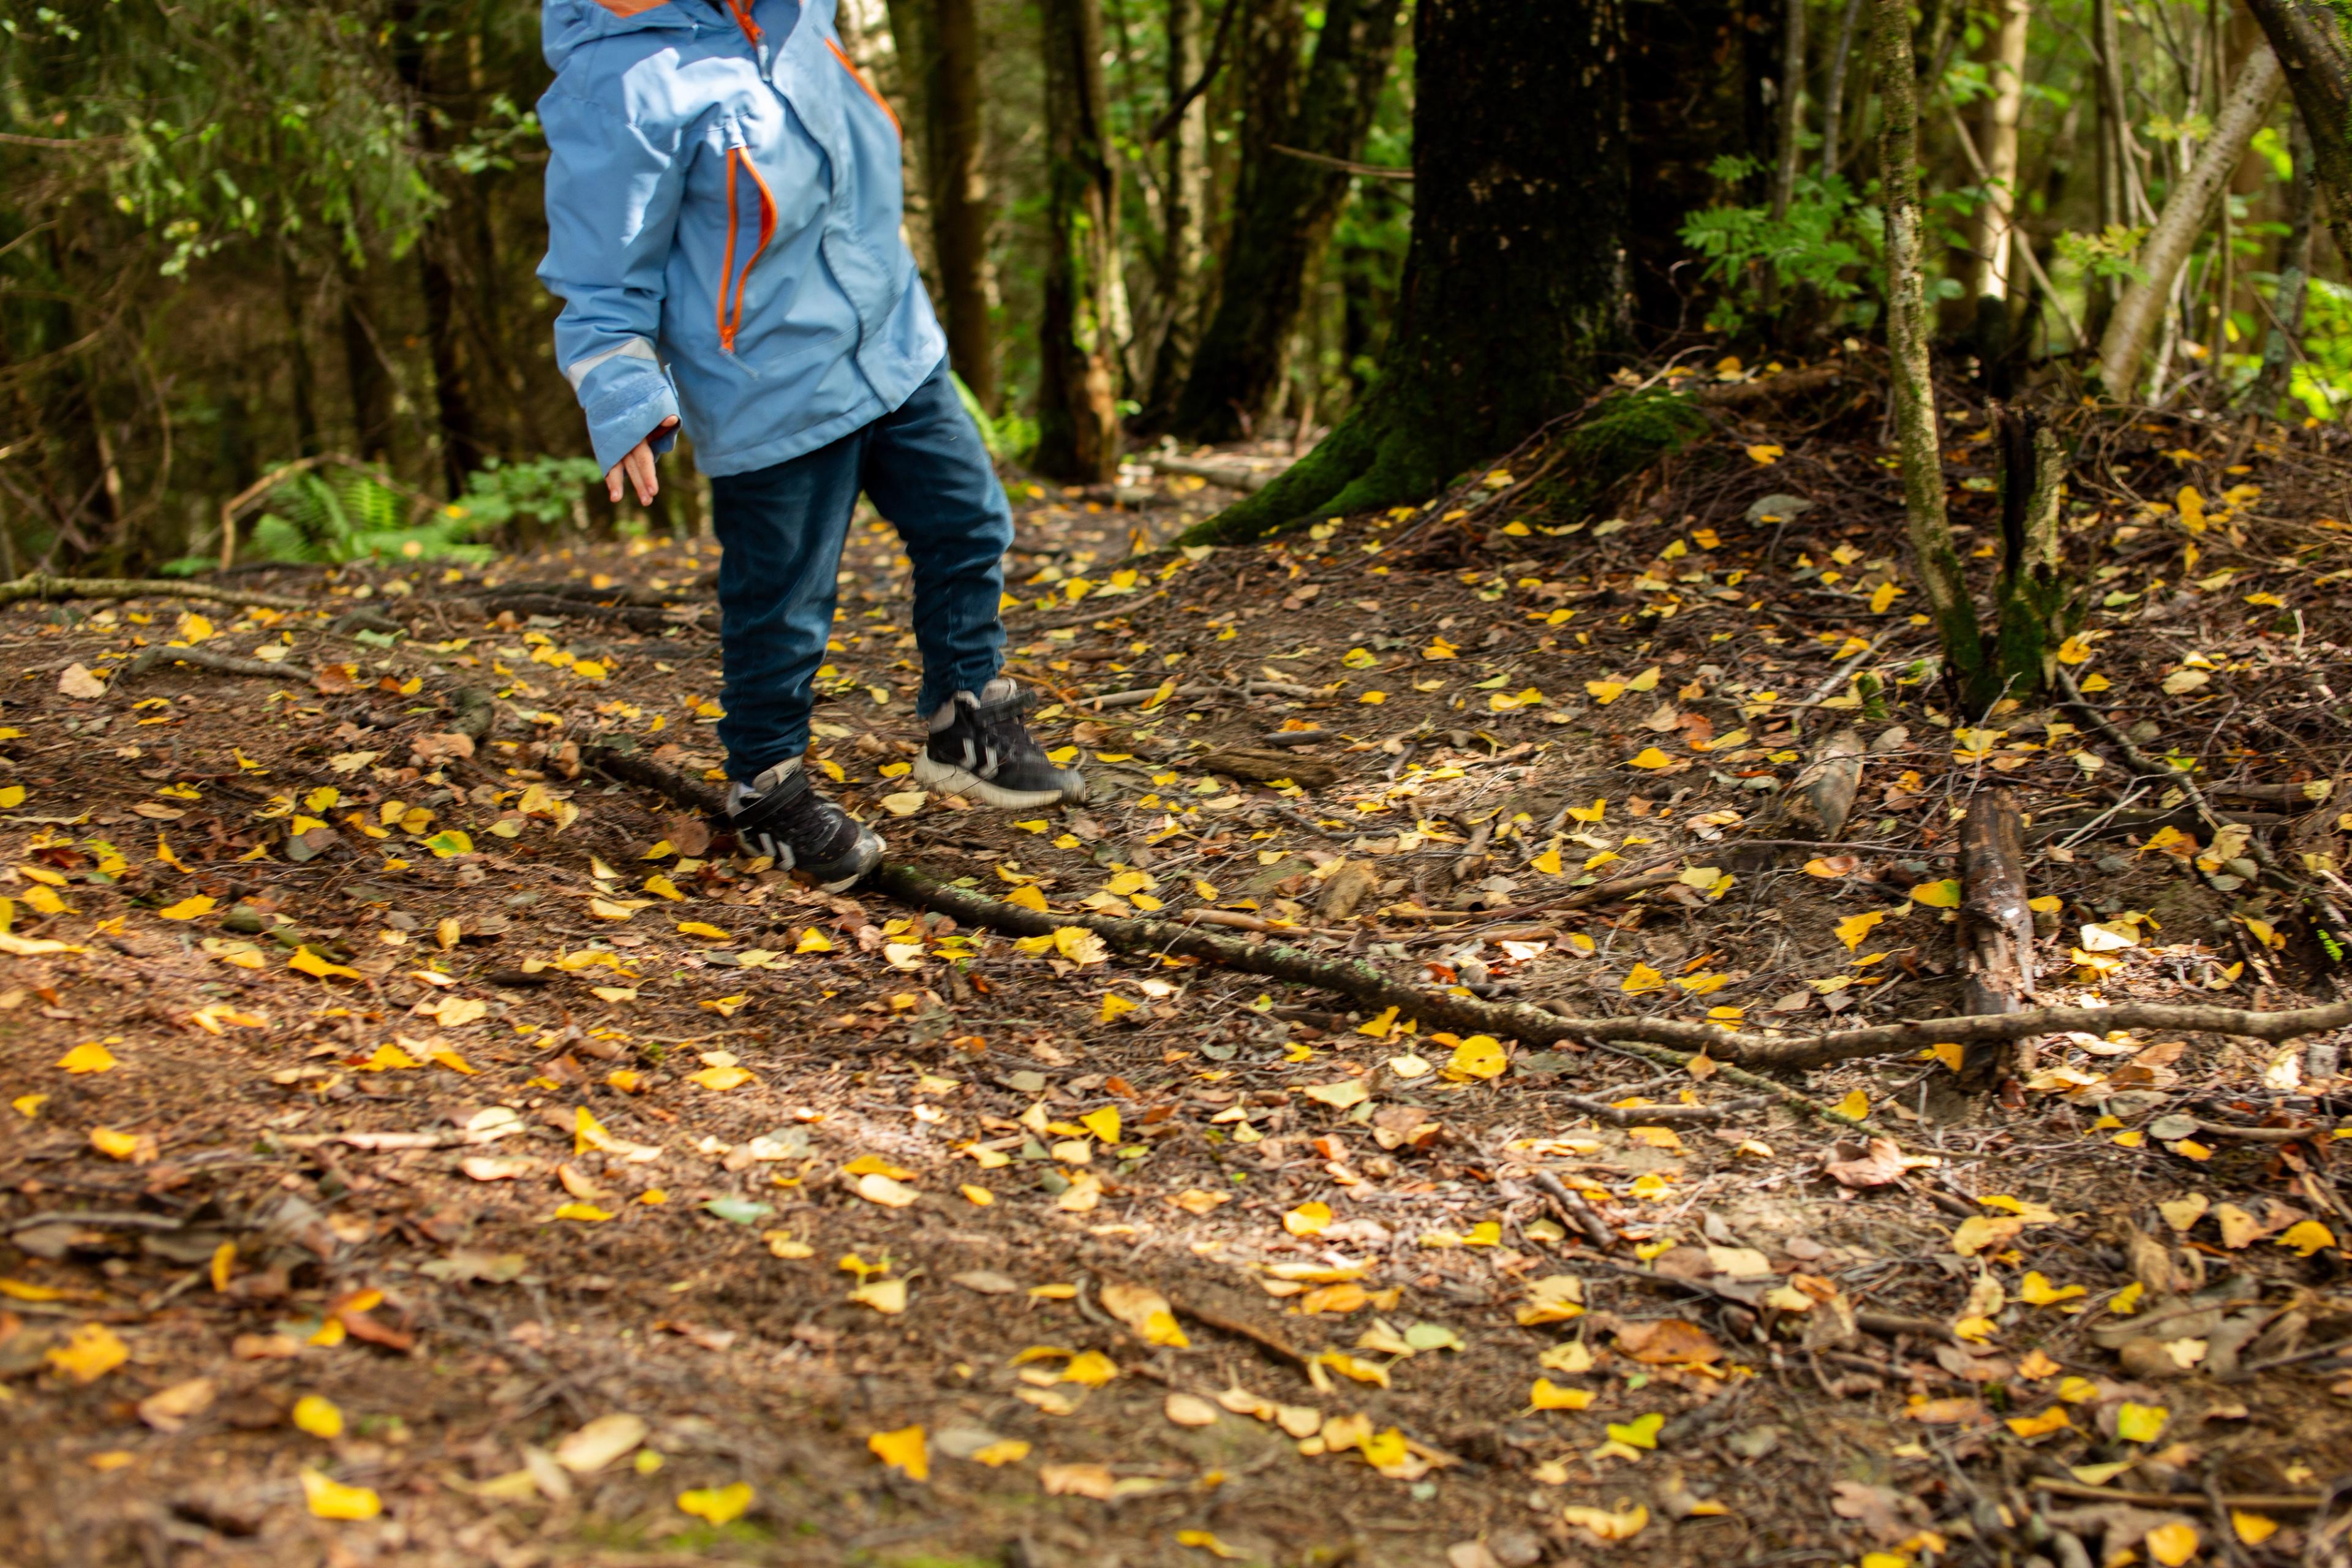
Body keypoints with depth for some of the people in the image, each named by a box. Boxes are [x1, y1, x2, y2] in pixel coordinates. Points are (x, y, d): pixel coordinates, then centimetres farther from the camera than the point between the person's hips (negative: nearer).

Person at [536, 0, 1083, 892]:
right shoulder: (621, 86, -21)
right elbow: (599, 283, -17)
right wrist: (628, 410, -24)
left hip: (896, 348, 8)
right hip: (774, 399, -8)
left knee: (969, 525, 15)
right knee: (781, 606, 5)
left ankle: (971, 730, 32)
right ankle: (767, 791, 27)